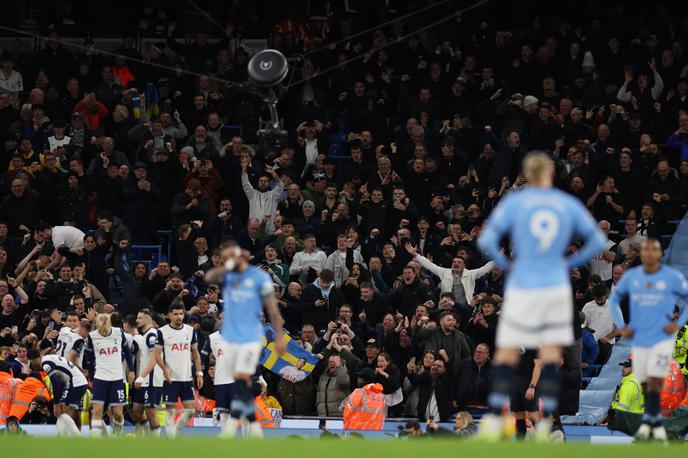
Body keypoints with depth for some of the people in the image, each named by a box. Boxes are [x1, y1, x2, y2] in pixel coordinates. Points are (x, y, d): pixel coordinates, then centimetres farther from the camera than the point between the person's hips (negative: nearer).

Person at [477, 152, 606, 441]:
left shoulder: (513, 202, -1)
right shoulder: (569, 204, 5)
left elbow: (486, 240, -8)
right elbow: (597, 241, 7)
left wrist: (504, 263, 7)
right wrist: (570, 263, 14)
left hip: (523, 288, -2)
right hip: (557, 287, 2)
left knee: (506, 356, 4)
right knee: (550, 357, 5)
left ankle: (495, 421, -2)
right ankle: (545, 424, 1)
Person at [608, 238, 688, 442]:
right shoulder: (630, 276, 4)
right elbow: (614, 299, 18)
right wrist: (620, 326, 9)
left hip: (663, 339, -3)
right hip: (639, 340, 3)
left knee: (654, 381, -17)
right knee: (647, 384, 6)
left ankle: (648, 421, -12)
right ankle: (657, 425, 17)